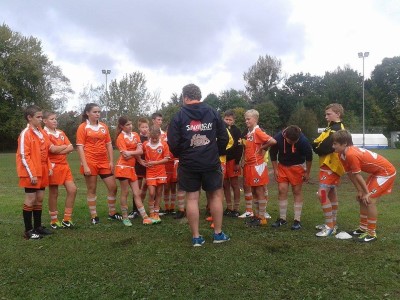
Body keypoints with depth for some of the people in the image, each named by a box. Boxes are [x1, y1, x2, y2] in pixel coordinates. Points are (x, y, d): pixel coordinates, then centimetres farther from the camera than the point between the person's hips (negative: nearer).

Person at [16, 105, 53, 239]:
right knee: (30, 200, 0)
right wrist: (32, 174, -18)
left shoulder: (42, 132, 11)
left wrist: (49, 167, 9)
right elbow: (24, 156, -15)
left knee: (39, 199, 12)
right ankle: (28, 230, 9)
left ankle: (38, 226, 23)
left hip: (42, 172, 7)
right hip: (31, 173, -7)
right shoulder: (25, 133, -12)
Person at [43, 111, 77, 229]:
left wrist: (58, 150, -12)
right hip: (52, 166, -6)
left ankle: (67, 219, 11)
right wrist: (64, 146, -2)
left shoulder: (61, 133, 13)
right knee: (53, 193, 3)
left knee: (72, 190, 0)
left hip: (64, 165, 6)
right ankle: (54, 220, 17)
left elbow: (71, 148, 3)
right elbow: (53, 149, -19)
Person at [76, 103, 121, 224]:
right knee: (91, 189, 5)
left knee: (113, 187, 6)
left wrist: (111, 161, 3)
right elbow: (80, 147, -8)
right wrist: (85, 165, -15)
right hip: (90, 163, -5)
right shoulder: (83, 127, -4)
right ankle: (93, 216, 16)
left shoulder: (104, 127, 9)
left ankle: (112, 213, 22)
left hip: (104, 162, 5)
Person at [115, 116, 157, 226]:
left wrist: (130, 152, -15)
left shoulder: (135, 135, 10)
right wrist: (135, 152, -7)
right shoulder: (121, 137, -5)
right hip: (123, 167, -5)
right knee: (125, 193, 2)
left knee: (137, 193, 5)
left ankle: (145, 217, 5)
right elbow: (125, 155, -15)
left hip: (132, 168, 5)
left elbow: (140, 151, -3)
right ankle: (125, 218, 14)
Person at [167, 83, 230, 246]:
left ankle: (196, 237, 11)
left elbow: (173, 143, -7)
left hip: (189, 164, -1)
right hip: (211, 162, 1)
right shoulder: (213, 112, 2)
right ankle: (218, 233, 20)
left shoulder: (179, 116, -3)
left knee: (192, 198, 6)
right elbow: (224, 137, 2)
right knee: (216, 195, 13)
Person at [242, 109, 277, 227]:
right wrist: (242, 143, 5)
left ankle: (262, 218, 9)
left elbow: (273, 141, -24)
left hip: (257, 166, -8)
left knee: (260, 192, 0)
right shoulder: (248, 133, 12)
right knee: (254, 192, 13)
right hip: (249, 165, 8)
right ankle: (257, 215, 23)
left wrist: (262, 148, -12)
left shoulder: (258, 131, -13)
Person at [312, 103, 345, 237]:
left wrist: (316, 146, -6)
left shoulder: (335, 129, -17)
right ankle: (332, 224, 27)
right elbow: (320, 142, 14)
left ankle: (330, 227, -3)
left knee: (322, 194, -11)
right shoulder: (335, 127, 16)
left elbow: (325, 148, -24)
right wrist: (317, 144, -5)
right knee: (331, 194, 16)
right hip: (329, 165, 11)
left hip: (330, 166, -11)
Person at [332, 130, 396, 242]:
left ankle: (371, 234, -2)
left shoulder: (351, 155, -32)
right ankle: (363, 228, 22)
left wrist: (366, 193, -14)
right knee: (362, 199, 11)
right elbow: (350, 174, 2)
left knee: (370, 200, -13)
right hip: (376, 172, 10)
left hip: (386, 171, -10)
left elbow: (358, 176, -23)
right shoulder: (342, 155, -3)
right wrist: (360, 191, 5)